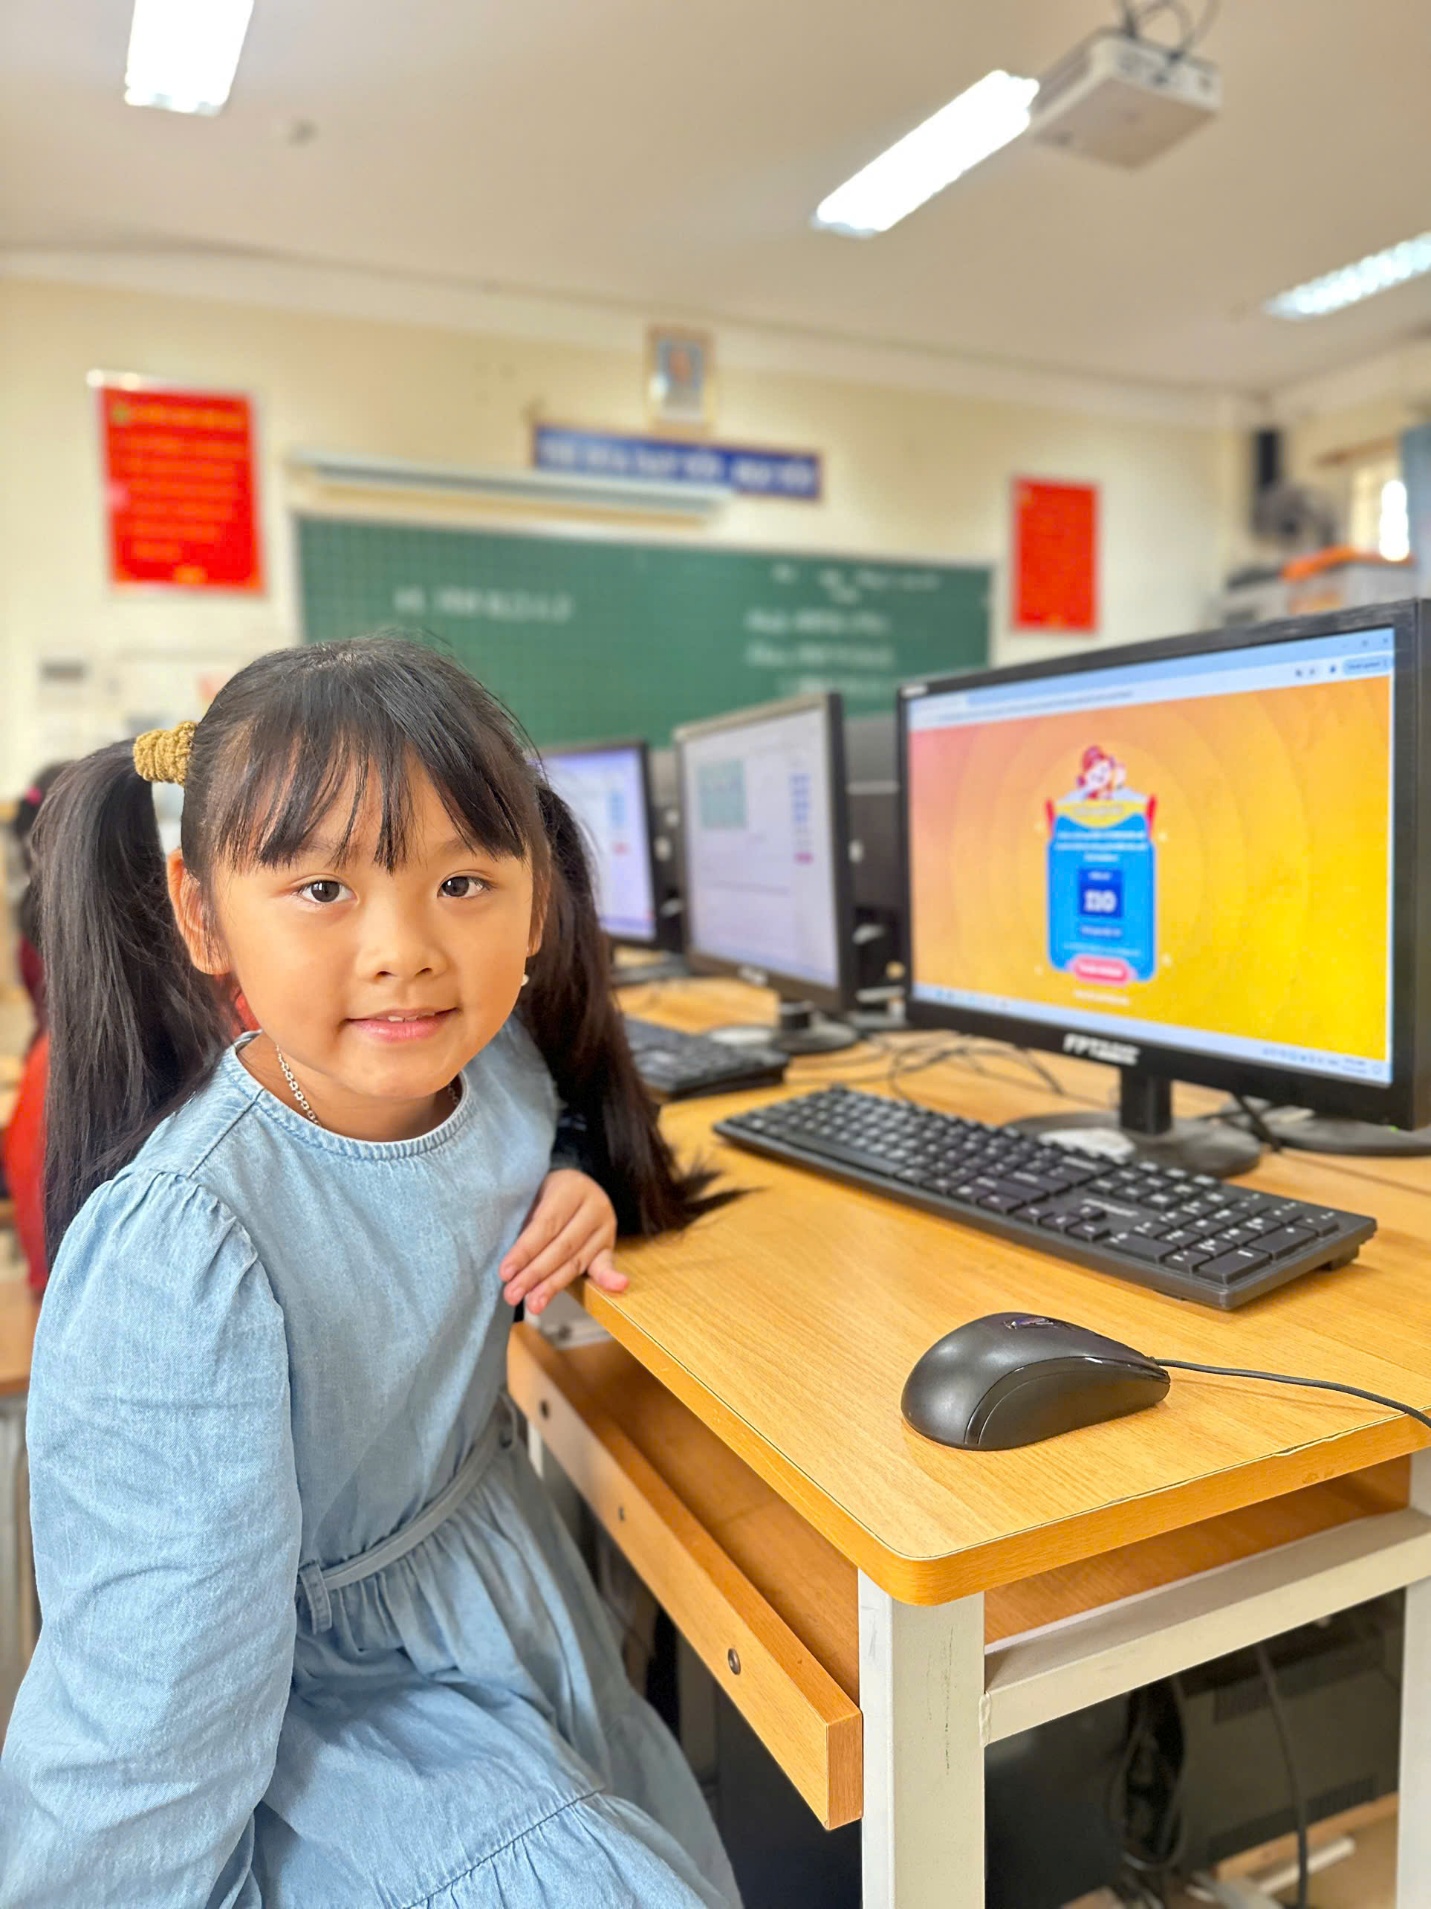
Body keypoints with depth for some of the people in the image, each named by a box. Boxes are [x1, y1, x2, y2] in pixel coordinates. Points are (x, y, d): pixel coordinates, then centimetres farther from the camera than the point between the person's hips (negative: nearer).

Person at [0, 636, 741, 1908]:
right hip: (316, 1695, -5)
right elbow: (151, 1727, -27)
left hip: (510, 1585, 6)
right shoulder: (185, 1252, -33)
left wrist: (578, 1183, -11)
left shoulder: (503, 1059, -15)